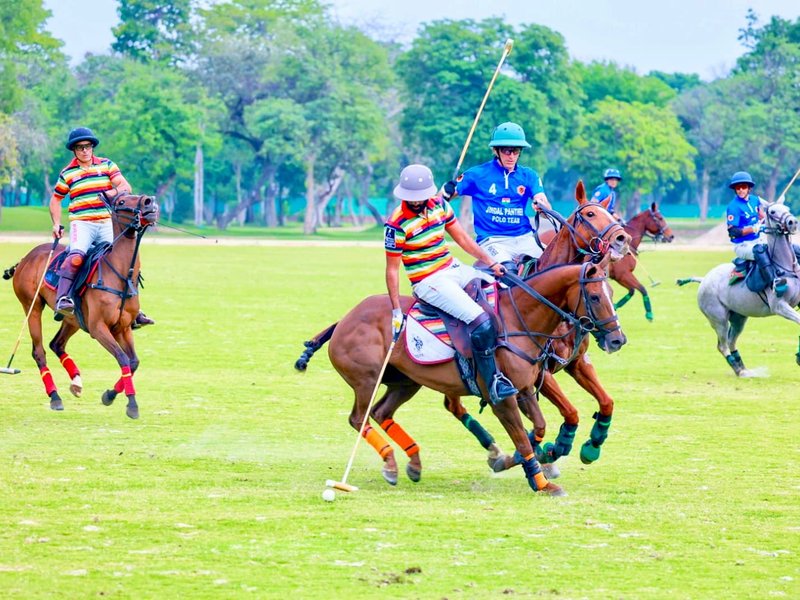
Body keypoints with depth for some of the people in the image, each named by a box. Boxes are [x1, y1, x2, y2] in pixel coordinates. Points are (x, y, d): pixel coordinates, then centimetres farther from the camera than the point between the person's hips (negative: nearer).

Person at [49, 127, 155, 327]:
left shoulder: (107, 165, 8)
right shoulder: (67, 173, 7)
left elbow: (126, 186, -1)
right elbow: (56, 199, 18)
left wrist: (115, 192, -23)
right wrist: (56, 224, 6)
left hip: (107, 224, 3)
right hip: (82, 224, -3)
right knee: (76, 256, -31)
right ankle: (62, 299, -39)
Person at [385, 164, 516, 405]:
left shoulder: (439, 205, 3)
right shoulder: (397, 224, -15)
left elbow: (463, 238, 10)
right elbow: (392, 269, -12)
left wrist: (492, 263, 4)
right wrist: (396, 311, -14)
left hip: (454, 269, 8)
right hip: (428, 282, -8)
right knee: (480, 320, -25)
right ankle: (493, 382, -18)